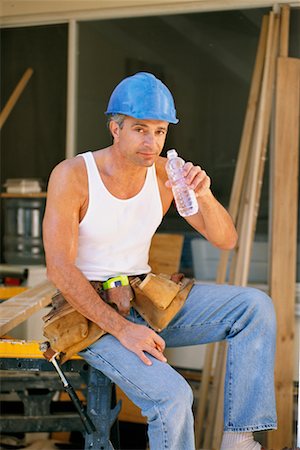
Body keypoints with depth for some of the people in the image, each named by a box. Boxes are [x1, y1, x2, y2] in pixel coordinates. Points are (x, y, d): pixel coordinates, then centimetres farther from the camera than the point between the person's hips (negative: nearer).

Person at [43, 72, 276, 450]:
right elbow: (59, 269, -20)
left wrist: (204, 195, -22)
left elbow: (225, 240, 0)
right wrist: (121, 329, -27)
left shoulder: (167, 173, -2)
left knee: (256, 307, -13)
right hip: (92, 311, -5)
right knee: (172, 396, -28)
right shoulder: (72, 176, -16)